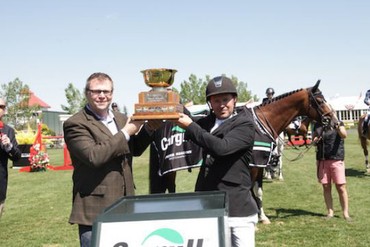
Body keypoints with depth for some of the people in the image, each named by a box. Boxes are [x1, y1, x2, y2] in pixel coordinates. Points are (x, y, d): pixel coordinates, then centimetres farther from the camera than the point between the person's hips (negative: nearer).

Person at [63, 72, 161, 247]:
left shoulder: (121, 119, 12)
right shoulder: (75, 124, -11)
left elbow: (134, 150, 20)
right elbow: (93, 156, -24)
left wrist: (149, 128, 2)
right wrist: (125, 133, -17)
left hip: (123, 209, 7)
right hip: (95, 211, -7)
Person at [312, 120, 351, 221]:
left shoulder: (338, 123, -3)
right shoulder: (318, 125, 7)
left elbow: (344, 135, -23)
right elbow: (314, 138, 17)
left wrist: (339, 128, -46)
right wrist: (314, 140, -8)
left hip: (336, 159, -3)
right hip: (322, 160, 3)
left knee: (341, 187, -3)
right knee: (326, 187, 7)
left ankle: (345, 213, 7)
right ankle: (330, 212, 17)